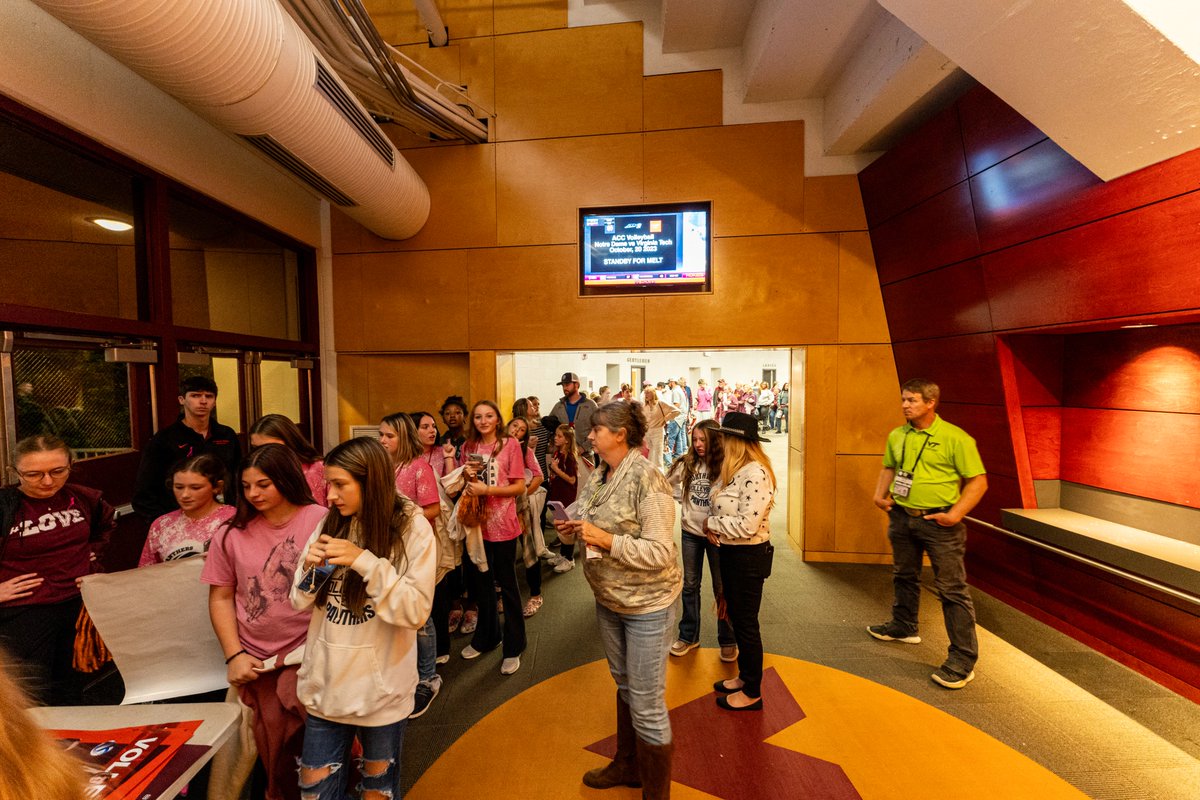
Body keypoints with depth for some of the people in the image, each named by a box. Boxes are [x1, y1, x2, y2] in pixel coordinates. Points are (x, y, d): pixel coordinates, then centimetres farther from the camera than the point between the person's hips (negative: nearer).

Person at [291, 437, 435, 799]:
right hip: (326, 682, 3)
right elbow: (301, 603, 5)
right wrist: (309, 568, -17)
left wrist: (365, 562, -27)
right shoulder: (329, 525, -3)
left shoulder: (412, 528, -17)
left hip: (381, 686, -3)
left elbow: (416, 611, -19)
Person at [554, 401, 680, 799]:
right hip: (608, 599, 8)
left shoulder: (646, 479, -25)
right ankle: (627, 765, 49)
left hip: (646, 605, -7)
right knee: (624, 686, 26)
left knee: (647, 705, 8)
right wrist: (578, 528, -6)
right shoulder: (598, 475, -1)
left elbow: (661, 553, -26)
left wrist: (606, 539, -32)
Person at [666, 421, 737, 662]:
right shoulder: (686, 464, -4)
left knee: (722, 588, 13)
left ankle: (728, 641, 33)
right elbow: (666, 484, 8)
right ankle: (688, 636, 34)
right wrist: (683, 500, -4)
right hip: (690, 532, 4)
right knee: (690, 585, 17)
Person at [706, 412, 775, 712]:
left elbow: (747, 525, -29)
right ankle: (745, 676, 43)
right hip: (731, 552, 9)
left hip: (748, 557, -9)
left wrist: (711, 523, -16)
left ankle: (752, 693, 30)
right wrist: (714, 527, -6)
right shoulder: (735, 470, 4)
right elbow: (723, 507, 13)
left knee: (746, 623, 9)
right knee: (736, 617, 23)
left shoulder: (755, 474, -26)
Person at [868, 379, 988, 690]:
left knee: (952, 589, 0)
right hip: (902, 517, 6)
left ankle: (963, 660, 13)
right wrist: (880, 494, 3)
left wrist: (955, 514, -19)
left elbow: (978, 481, -11)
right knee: (904, 576, 22)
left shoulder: (955, 438, -13)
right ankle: (903, 627, 43)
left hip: (939, 522, -6)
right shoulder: (896, 436, 4)